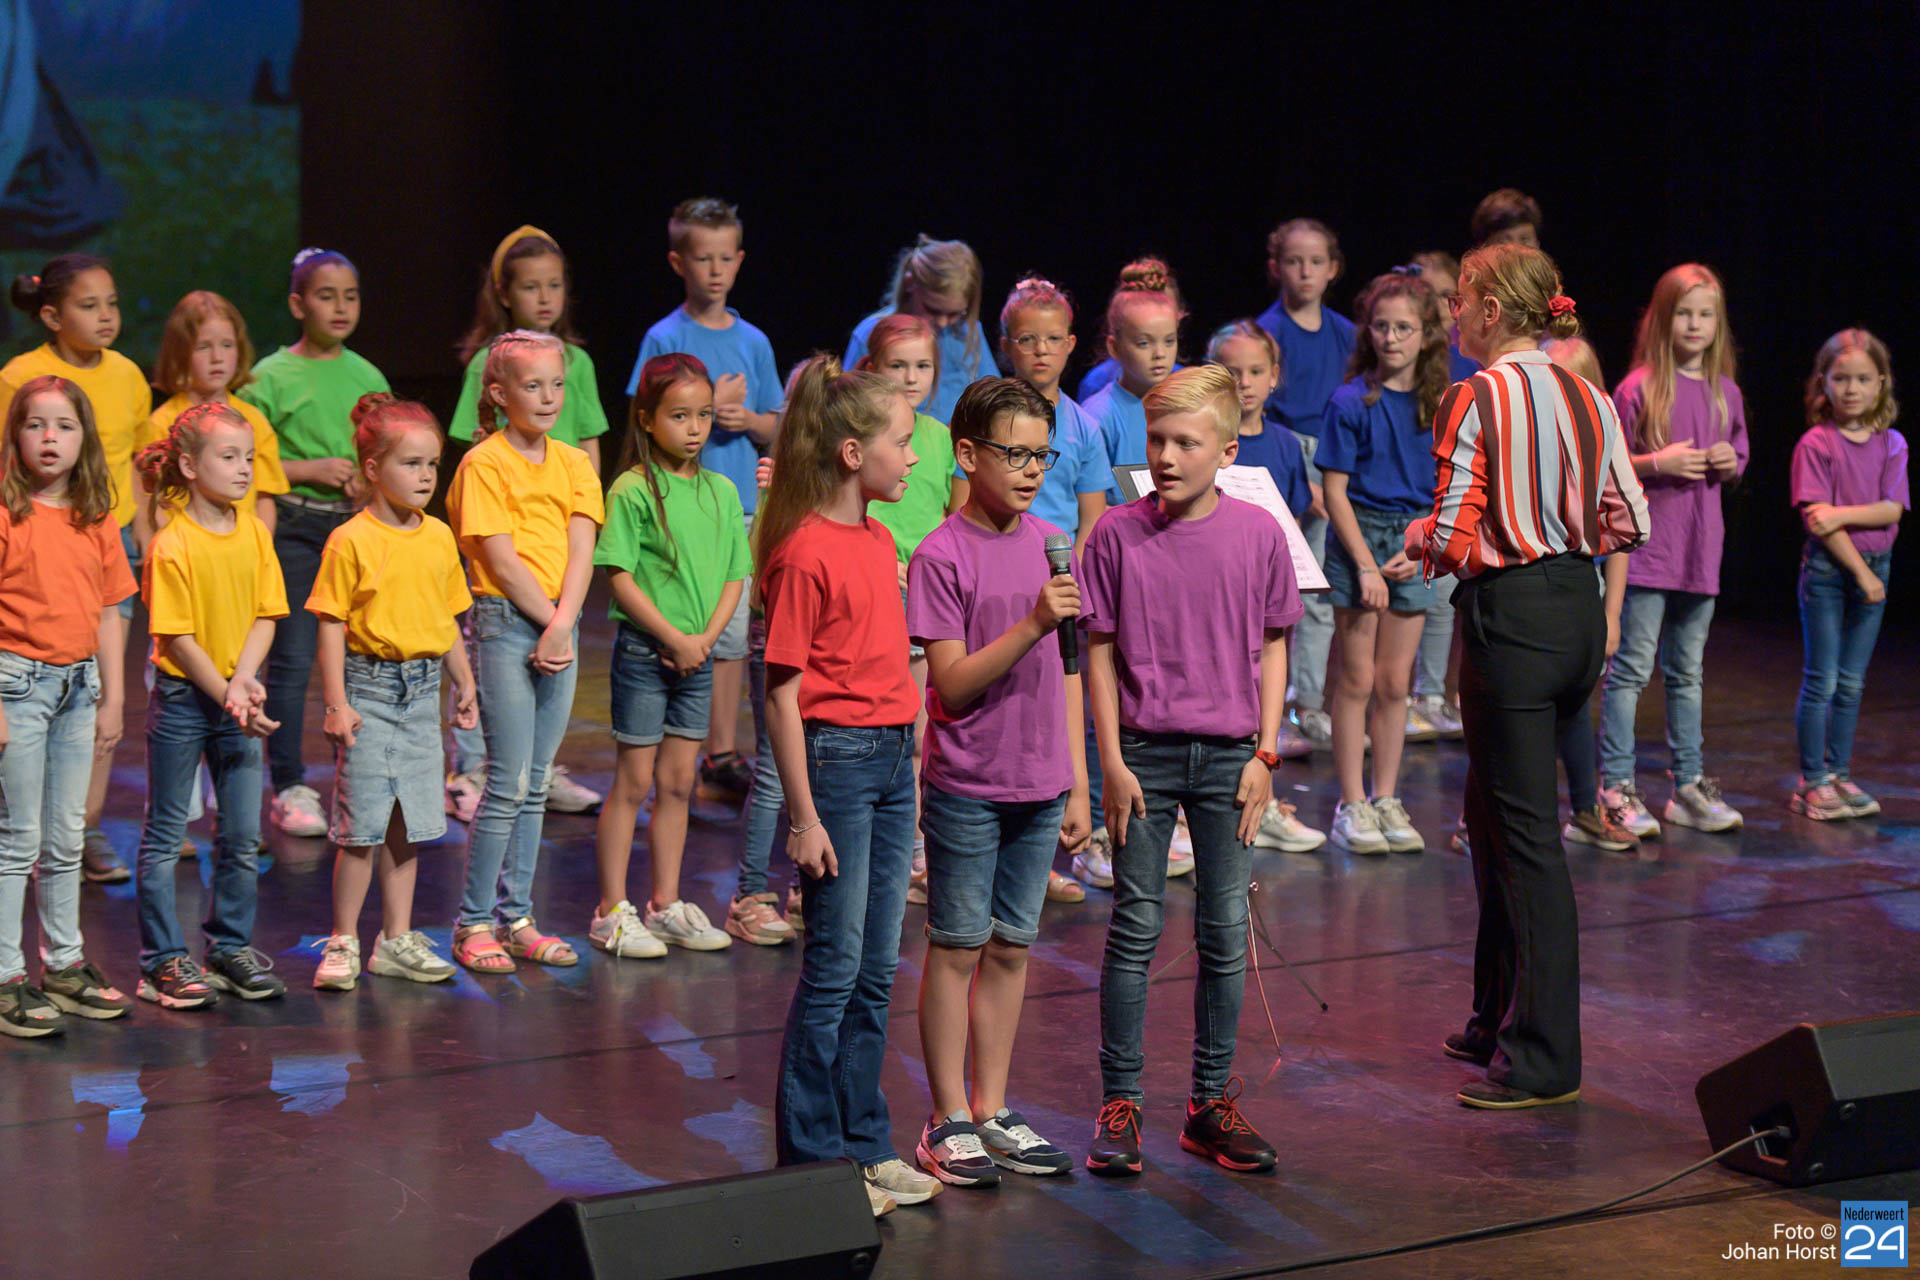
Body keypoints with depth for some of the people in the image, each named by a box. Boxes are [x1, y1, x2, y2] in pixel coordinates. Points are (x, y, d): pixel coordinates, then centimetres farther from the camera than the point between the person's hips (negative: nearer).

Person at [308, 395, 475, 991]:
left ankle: (397, 940, 20)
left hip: (423, 691, 6)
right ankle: (344, 942, 9)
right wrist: (337, 702, -14)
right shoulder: (351, 541, -10)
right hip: (370, 686, -6)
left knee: (408, 822, 11)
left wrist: (465, 684, 17)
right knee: (362, 824, -3)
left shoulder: (439, 537, 8)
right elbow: (331, 625, -10)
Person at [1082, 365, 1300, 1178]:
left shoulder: (1257, 535, -2)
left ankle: (1212, 1101, 18)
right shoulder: (1119, 536, -5)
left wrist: (1264, 754, -1)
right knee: (1136, 927, 3)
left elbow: (1272, 649, 5)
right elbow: (1101, 653, -1)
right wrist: (1113, 761, -6)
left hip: (1228, 755, 1)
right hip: (1145, 752, -1)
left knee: (1226, 932, 7)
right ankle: (1120, 1103, 11)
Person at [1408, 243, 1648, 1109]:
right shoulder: (1589, 401, 7)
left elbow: (1456, 540, -17)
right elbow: (1628, 524, 7)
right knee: (1491, 809, 20)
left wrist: (1419, 538, 5)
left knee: (1525, 834, -3)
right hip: (1579, 609, 8)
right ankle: (1500, 1018, 28)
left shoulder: (1476, 400, -13)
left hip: (1511, 615, -8)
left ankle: (1546, 1060, 0)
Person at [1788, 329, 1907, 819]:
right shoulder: (1816, 444, -7)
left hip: (1874, 569, 4)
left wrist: (1842, 514, -20)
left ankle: (1839, 775, 18)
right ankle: (1812, 782, 5)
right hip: (1827, 570, -4)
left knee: (1852, 683, 10)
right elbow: (1816, 520, -13)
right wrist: (1861, 573, -16)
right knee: (1821, 682, -2)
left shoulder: (1892, 444, 6)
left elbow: (1891, 510, -5)